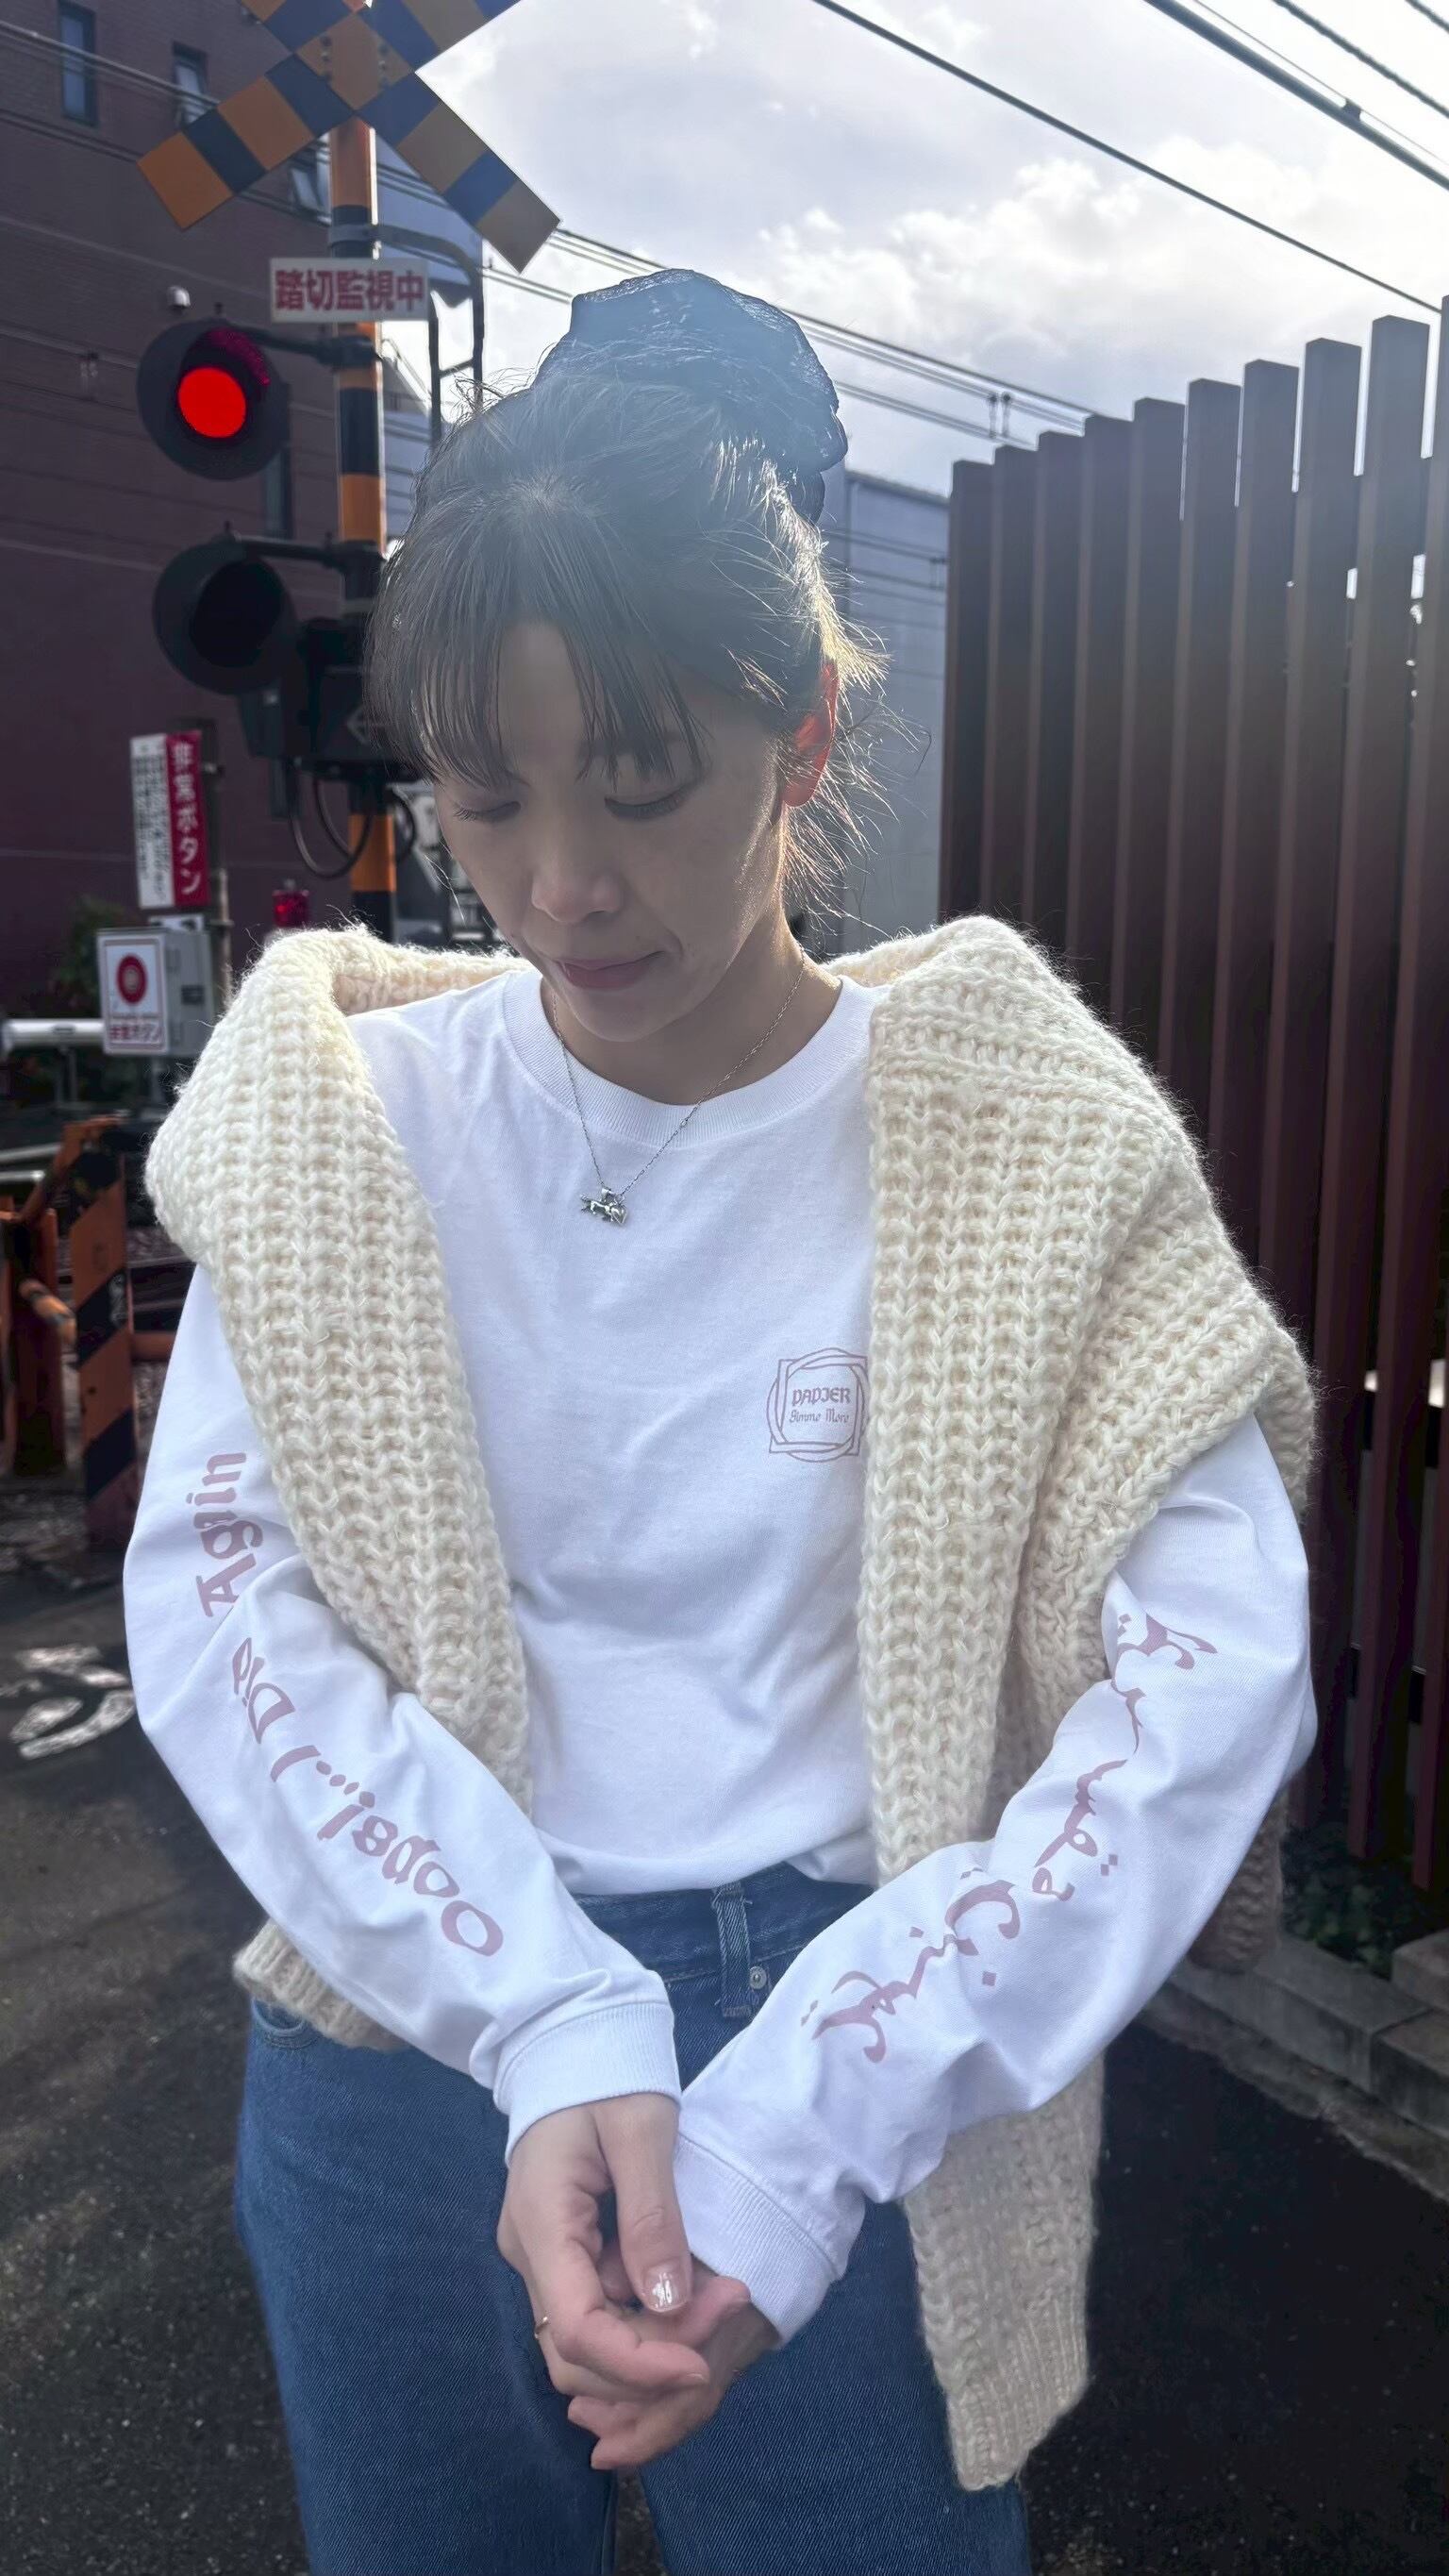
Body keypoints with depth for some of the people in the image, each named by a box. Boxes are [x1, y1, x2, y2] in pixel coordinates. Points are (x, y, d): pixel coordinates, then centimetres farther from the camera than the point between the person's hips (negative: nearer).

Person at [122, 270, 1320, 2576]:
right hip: (406, 2051, 3)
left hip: (852, 2100, -2)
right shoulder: (345, 1104, -5)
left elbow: (1214, 1663, -19)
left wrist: (804, 2119, -25)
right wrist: (554, 2026, -23)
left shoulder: (1008, 1131, -11)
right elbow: (211, 1592, -13)